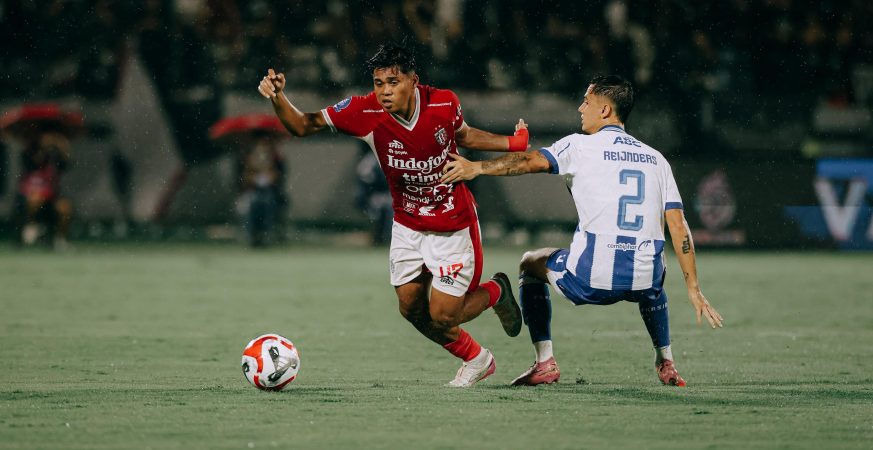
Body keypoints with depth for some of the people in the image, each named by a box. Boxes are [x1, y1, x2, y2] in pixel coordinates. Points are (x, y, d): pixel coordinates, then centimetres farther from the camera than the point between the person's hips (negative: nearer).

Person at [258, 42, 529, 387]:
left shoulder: (444, 103, -20)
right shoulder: (365, 112, -21)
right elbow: (303, 126, -15)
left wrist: (513, 143, -4)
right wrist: (277, 98, -33)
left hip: (453, 225, -3)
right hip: (407, 225, 3)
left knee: (441, 318, -5)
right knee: (412, 309, 6)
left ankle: (495, 291, 27)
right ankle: (476, 360, 31)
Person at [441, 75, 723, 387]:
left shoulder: (581, 146, 2)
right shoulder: (656, 159, 13)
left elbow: (532, 161, -15)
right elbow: (679, 228, 8)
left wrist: (475, 168, -14)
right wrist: (694, 290, 11)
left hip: (592, 279, -4)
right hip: (643, 283, 4)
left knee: (531, 263, 25)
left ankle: (545, 363, 17)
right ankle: (666, 365, 32)